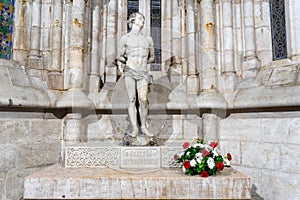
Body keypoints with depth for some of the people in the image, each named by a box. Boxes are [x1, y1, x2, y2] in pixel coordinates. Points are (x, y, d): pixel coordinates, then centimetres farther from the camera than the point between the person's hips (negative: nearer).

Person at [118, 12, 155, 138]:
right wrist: (126, 60, -6)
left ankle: (143, 126, 3)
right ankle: (134, 129, 0)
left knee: (143, 99, -10)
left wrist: (143, 62, 11)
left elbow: (152, 57, 24)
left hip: (143, 72, 2)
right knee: (132, 99, -4)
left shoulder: (148, 39, 18)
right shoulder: (125, 38, 11)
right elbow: (120, 56, 12)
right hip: (129, 72, -1)